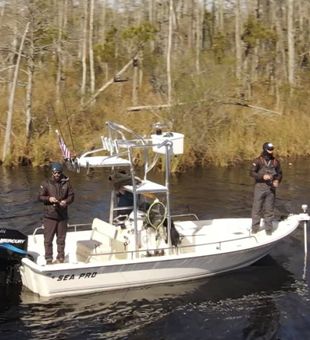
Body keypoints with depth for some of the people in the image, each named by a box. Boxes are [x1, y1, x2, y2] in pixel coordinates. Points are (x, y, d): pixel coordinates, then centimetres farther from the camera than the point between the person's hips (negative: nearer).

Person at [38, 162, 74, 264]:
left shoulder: (66, 183, 1)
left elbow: (71, 196, 4)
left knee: (61, 239, 11)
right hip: (49, 216, -1)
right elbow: (40, 197, -1)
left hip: (62, 216, 1)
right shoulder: (46, 183, -2)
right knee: (48, 239, 0)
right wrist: (49, 199, -20)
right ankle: (49, 259, 9)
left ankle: (60, 258, 22)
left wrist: (66, 201, -17)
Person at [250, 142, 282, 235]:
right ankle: (255, 228, 13)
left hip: (271, 189, 3)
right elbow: (252, 172, -9)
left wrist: (277, 180, -8)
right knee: (257, 208, 3)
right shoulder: (258, 161, -5)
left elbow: (279, 174, 12)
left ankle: (268, 229, 15)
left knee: (269, 210, 7)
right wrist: (262, 176, -21)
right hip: (259, 188, -2)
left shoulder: (276, 161, 5)